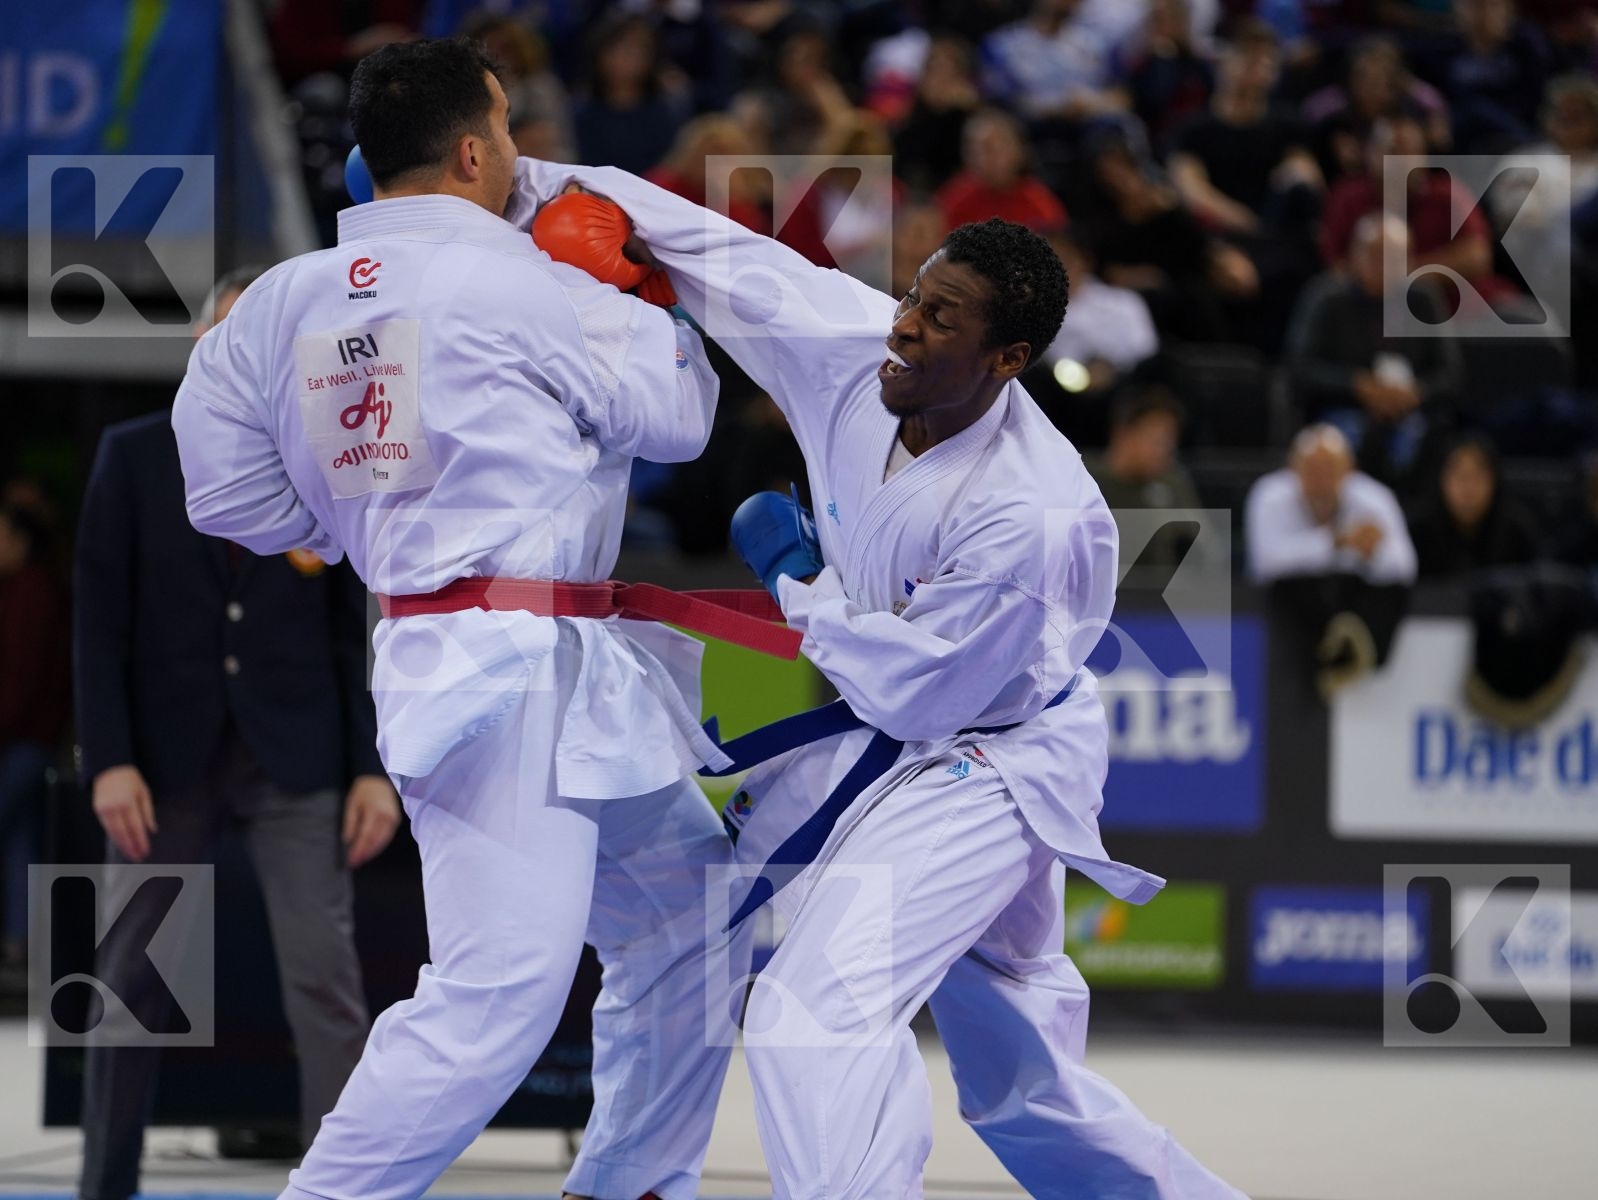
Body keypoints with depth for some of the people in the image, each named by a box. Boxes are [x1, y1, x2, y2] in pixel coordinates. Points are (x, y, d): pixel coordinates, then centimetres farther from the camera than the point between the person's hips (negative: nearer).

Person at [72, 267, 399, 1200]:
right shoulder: (134, 457, 3)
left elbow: (355, 632, 5)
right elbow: (101, 621, 0)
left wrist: (373, 768, -3)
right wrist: (110, 761, -9)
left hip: (295, 762, 0)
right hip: (168, 758, 0)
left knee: (326, 980, -8)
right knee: (133, 982, 6)